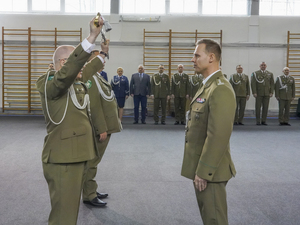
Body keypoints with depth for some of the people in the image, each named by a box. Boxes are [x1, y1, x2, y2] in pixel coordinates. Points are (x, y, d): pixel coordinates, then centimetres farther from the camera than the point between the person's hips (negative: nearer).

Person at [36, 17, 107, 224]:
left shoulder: (77, 86, 13)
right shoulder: (49, 84, -13)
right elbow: (68, 71, -33)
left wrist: (103, 53, 29)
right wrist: (92, 36, -38)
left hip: (76, 156, 9)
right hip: (62, 159, -9)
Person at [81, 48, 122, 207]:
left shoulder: (98, 77, 15)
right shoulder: (90, 78, -16)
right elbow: (94, 106, -21)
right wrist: (102, 129, -22)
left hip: (105, 126, 10)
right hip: (99, 128, -10)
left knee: (94, 160, 17)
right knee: (92, 162, 0)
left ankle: (92, 191, 28)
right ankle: (89, 195, 9)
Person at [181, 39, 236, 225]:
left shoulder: (220, 89, -20)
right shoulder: (208, 86, 12)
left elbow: (218, 136, -26)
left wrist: (203, 172, -22)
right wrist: (199, 169, 16)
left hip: (210, 170, -10)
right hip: (203, 167, 10)